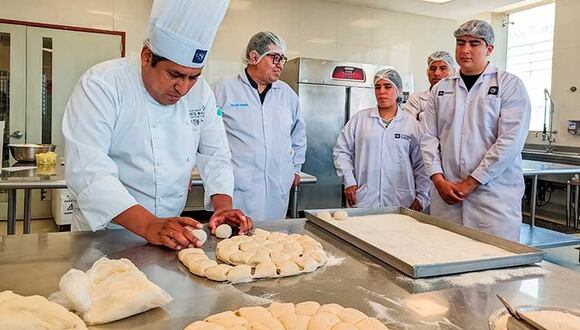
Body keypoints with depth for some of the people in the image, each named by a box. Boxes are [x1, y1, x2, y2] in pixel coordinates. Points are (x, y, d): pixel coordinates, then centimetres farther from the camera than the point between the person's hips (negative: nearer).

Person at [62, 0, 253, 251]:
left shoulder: (200, 91, -1)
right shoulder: (101, 84, -16)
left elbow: (214, 153, 5)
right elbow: (86, 169, -24)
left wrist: (223, 205, -10)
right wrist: (148, 225, -32)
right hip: (105, 231, -4)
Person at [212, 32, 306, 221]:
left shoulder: (287, 94, 12)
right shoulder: (223, 89, -1)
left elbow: (298, 133, 25)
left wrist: (295, 168, 22)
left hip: (278, 189, 4)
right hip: (238, 189, -4)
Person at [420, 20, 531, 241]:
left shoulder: (510, 85, 0)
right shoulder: (440, 89, 11)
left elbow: (510, 141, -9)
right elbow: (428, 137, 7)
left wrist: (470, 183, -11)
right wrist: (439, 180, -6)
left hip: (495, 196, -2)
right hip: (446, 194, 3)